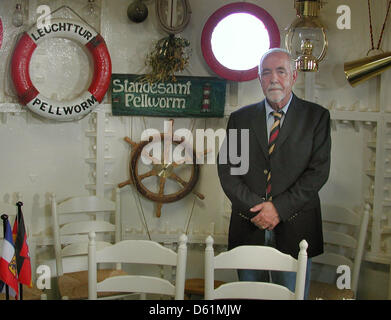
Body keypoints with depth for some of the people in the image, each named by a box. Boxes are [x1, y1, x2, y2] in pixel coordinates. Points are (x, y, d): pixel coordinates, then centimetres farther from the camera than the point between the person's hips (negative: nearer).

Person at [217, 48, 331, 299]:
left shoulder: (316, 116, 3)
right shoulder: (240, 118, 9)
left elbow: (319, 170, -5)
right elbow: (226, 169, 3)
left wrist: (279, 208, -13)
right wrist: (254, 208, -10)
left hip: (294, 229, -2)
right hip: (249, 228, 2)